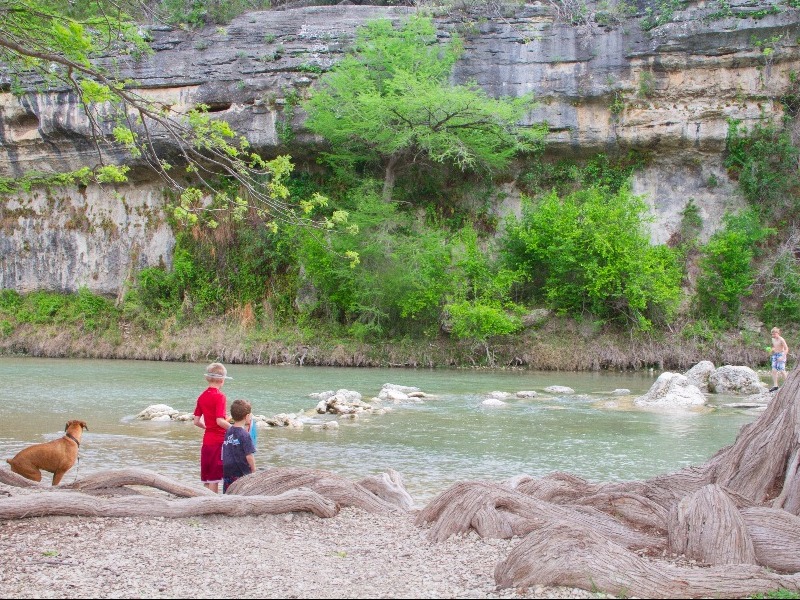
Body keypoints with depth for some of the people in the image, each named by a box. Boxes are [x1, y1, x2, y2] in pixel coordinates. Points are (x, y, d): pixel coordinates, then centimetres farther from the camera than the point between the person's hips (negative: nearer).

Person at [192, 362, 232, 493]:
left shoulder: (202, 397, 8)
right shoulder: (220, 396, -13)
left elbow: (196, 421, 9)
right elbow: (220, 421, -21)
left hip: (207, 440, 6)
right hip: (219, 441, -6)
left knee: (207, 479, 11)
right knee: (215, 478, -2)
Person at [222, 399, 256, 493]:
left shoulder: (228, 432, 6)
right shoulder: (245, 435, -14)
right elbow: (249, 456, -16)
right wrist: (254, 471, 0)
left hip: (227, 473, 6)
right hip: (241, 474, -6)